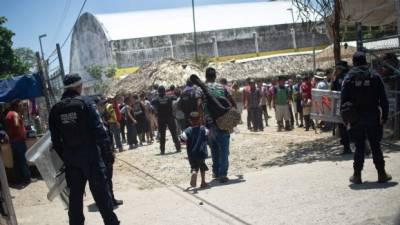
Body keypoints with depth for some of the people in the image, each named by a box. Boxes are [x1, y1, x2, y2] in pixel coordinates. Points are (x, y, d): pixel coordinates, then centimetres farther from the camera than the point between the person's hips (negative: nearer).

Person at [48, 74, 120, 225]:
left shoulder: (56, 109, 5)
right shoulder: (86, 102, -8)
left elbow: (55, 138, 7)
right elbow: (97, 127, -14)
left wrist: (62, 156, 13)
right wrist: (106, 145, -8)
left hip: (70, 157, 4)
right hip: (90, 154, -4)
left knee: (75, 193, 13)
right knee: (100, 191, 3)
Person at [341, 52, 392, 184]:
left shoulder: (349, 79, -2)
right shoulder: (374, 77, -1)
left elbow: (344, 101, -4)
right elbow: (383, 99, -2)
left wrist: (346, 119, 1)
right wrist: (384, 116, 4)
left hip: (356, 119, 0)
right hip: (373, 118, 0)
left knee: (359, 147, 7)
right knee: (376, 146, 9)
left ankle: (357, 175, 9)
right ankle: (382, 174, 13)